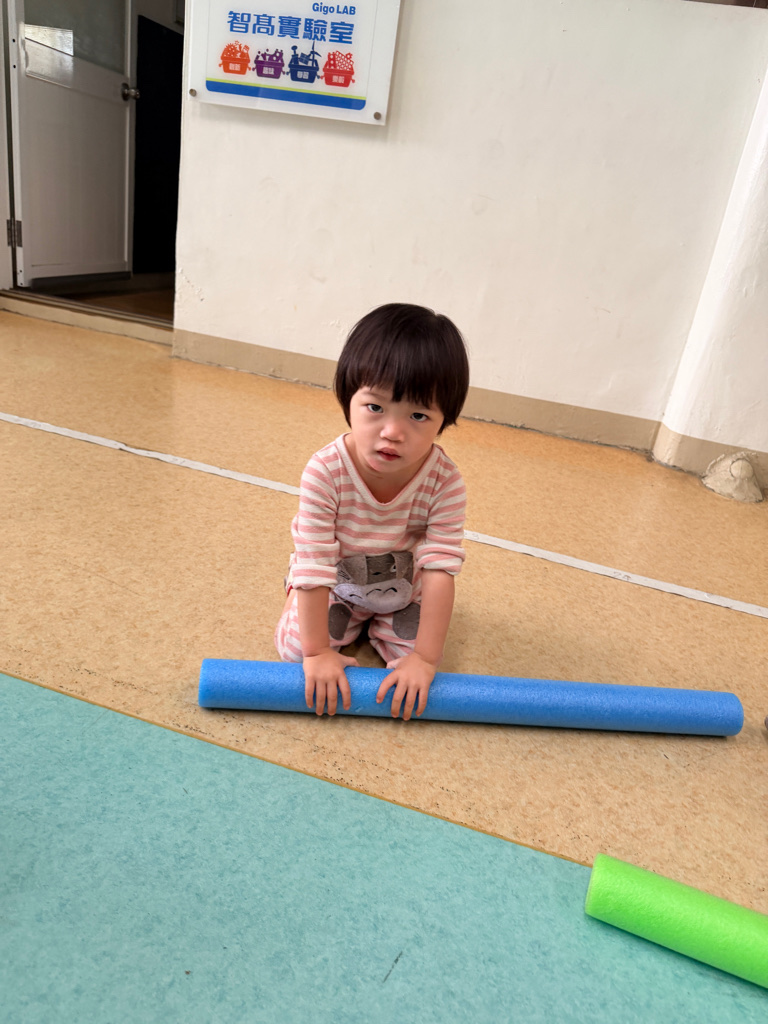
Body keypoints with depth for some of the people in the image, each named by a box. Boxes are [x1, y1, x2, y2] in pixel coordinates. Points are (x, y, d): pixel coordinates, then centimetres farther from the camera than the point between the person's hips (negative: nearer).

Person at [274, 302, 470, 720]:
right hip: (335, 583, 0)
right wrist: (318, 652, -26)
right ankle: (347, 616, 19)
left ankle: (382, 620, 20)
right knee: (294, 646, -12)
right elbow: (315, 567, -30)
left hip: (403, 587, 1)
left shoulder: (445, 482, -31)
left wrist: (425, 658, -30)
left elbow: (440, 570, -29)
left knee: (409, 649, -12)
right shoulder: (324, 472, -36)